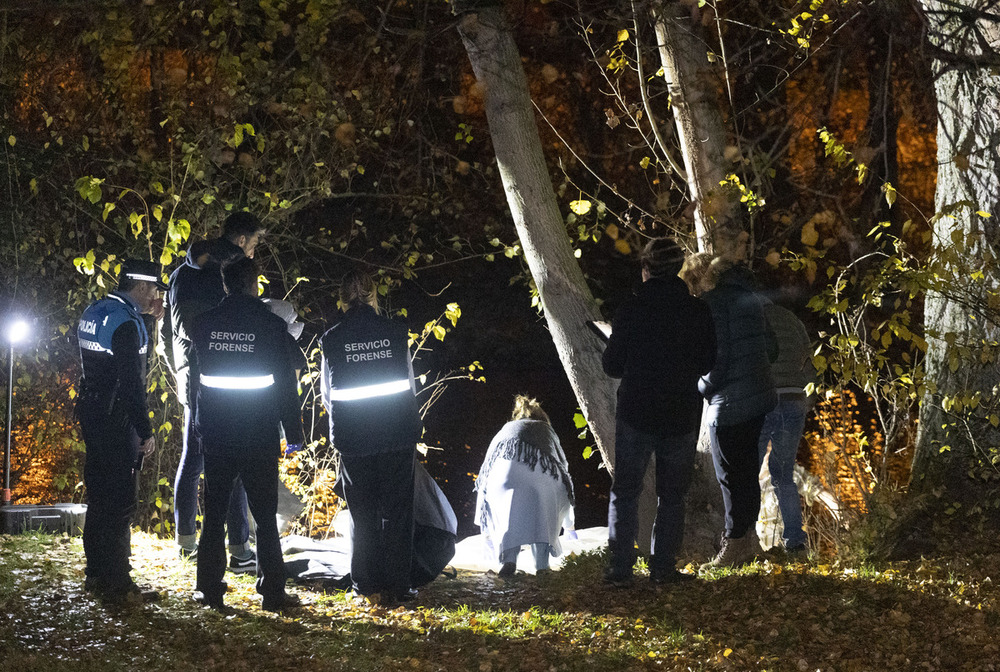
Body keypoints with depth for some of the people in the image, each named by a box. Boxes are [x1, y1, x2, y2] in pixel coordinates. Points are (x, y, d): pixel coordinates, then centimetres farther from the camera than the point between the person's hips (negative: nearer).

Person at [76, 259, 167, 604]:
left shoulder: (94, 312, 10)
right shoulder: (126, 322, -18)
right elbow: (130, 382, -21)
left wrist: (146, 317, 15)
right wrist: (145, 431, -18)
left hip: (91, 414, 9)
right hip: (116, 419, -9)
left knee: (99, 494, 16)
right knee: (119, 501, -4)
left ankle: (97, 574, 25)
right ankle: (116, 584, -1)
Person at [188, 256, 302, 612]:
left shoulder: (203, 324, 1)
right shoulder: (271, 325, -7)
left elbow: (194, 379, 10)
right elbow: (286, 383, -5)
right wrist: (294, 432, 0)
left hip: (215, 433, 3)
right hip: (259, 435, -2)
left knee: (214, 512, 10)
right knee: (265, 515, 4)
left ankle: (209, 589, 11)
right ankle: (272, 591, 5)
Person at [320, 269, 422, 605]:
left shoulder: (332, 339, -4)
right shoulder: (394, 332, -4)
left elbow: (327, 393, 6)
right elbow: (410, 383, 5)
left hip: (353, 438, 0)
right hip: (398, 436, 0)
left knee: (363, 515, 9)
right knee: (397, 512, 7)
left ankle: (368, 586, 9)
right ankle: (397, 585, 6)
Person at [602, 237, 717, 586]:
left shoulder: (631, 310, -9)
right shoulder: (698, 312, -4)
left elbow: (612, 365, -3)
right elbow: (706, 363, 6)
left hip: (635, 414, -1)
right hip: (681, 416, 1)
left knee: (625, 492, 8)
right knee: (672, 495, 10)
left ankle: (620, 567, 3)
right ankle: (663, 567, 7)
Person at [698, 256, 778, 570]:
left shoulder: (716, 301, -12)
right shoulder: (751, 299, 11)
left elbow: (716, 355, -18)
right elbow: (771, 349, 14)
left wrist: (703, 388, -4)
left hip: (729, 403, -8)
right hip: (759, 395, 8)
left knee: (731, 475, -1)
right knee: (747, 469, 17)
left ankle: (734, 546, 4)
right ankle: (748, 538, 24)